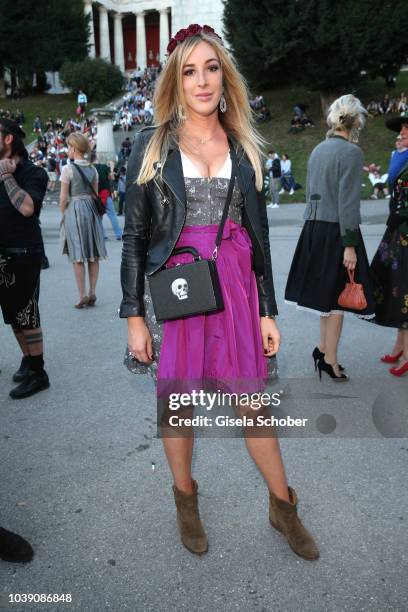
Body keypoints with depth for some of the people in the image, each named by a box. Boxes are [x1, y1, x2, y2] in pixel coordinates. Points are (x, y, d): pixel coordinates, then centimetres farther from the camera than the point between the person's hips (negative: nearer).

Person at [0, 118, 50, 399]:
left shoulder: (33, 173, -7)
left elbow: (27, 207, -23)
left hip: (23, 255, -7)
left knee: (24, 315, -3)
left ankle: (38, 373, 7)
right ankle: (28, 360, 29)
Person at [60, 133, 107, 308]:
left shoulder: (68, 169, -8)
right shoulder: (93, 169, 8)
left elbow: (63, 198, -9)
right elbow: (95, 195, 10)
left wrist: (63, 214, 3)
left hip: (74, 210, -5)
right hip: (91, 209, 5)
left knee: (77, 256, -1)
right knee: (93, 255, 8)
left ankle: (83, 295, -2)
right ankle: (92, 293, 11)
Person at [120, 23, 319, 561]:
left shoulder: (244, 147, 8)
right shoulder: (152, 146, 1)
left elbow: (259, 233, 9)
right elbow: (134, 235, 0)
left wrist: (268, 311, 5)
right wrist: (134, 316, -5)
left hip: (236, 289, 2)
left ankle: (282, 506, 29)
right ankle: (186, 500, 34)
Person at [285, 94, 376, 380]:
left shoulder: (318, 150, 12)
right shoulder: (352, 152, -11)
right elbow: (348, 202, -17)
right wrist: (350, 245, -17)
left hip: (315, 228, 8)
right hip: (337, 230, -7)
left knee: (327, 292, 17)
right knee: (337, 296, 1)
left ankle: (323, 349, 25)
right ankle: (330, 360, 10)